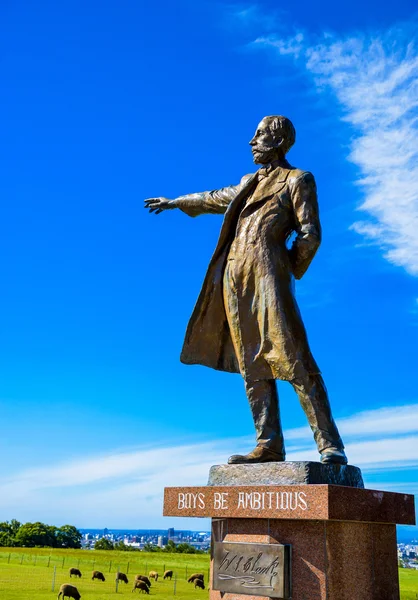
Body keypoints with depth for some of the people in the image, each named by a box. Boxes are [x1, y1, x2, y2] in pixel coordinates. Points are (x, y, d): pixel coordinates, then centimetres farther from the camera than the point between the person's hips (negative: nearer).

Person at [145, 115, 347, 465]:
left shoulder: (297, 180, 7)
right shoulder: (250, 183, 25)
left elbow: (310, 235, 1)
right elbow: (216, 199, 42)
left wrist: (288, 273, 3)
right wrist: (175, 202, 53)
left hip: (267, 272, -6)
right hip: (235, 277, 7)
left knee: (293, 358, -14)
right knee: (252, 364, 0)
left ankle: (330, 445, -12)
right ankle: (270, 445, 0)